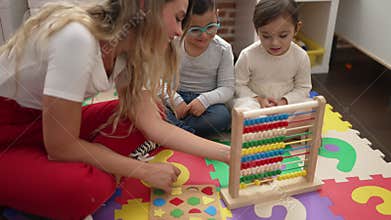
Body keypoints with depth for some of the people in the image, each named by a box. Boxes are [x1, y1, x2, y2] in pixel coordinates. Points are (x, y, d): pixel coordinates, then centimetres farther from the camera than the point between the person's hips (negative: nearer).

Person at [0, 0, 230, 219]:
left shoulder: (129, 51, -6)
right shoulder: (78, 38, -31)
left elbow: (154, 125, -10)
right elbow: (61, 147, -28)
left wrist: (227, 153, -14)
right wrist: (145, 171, -19)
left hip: (42, 122, 8)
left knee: (142, 115, -6)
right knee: (87, 187, -33)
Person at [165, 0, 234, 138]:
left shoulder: (223, 49, -4)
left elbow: (227, 88, -5)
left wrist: (205, 99, -24)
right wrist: (174, 100, -22)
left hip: (205, 102, 0)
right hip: (176, 98, 0)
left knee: (222, 116, -33)